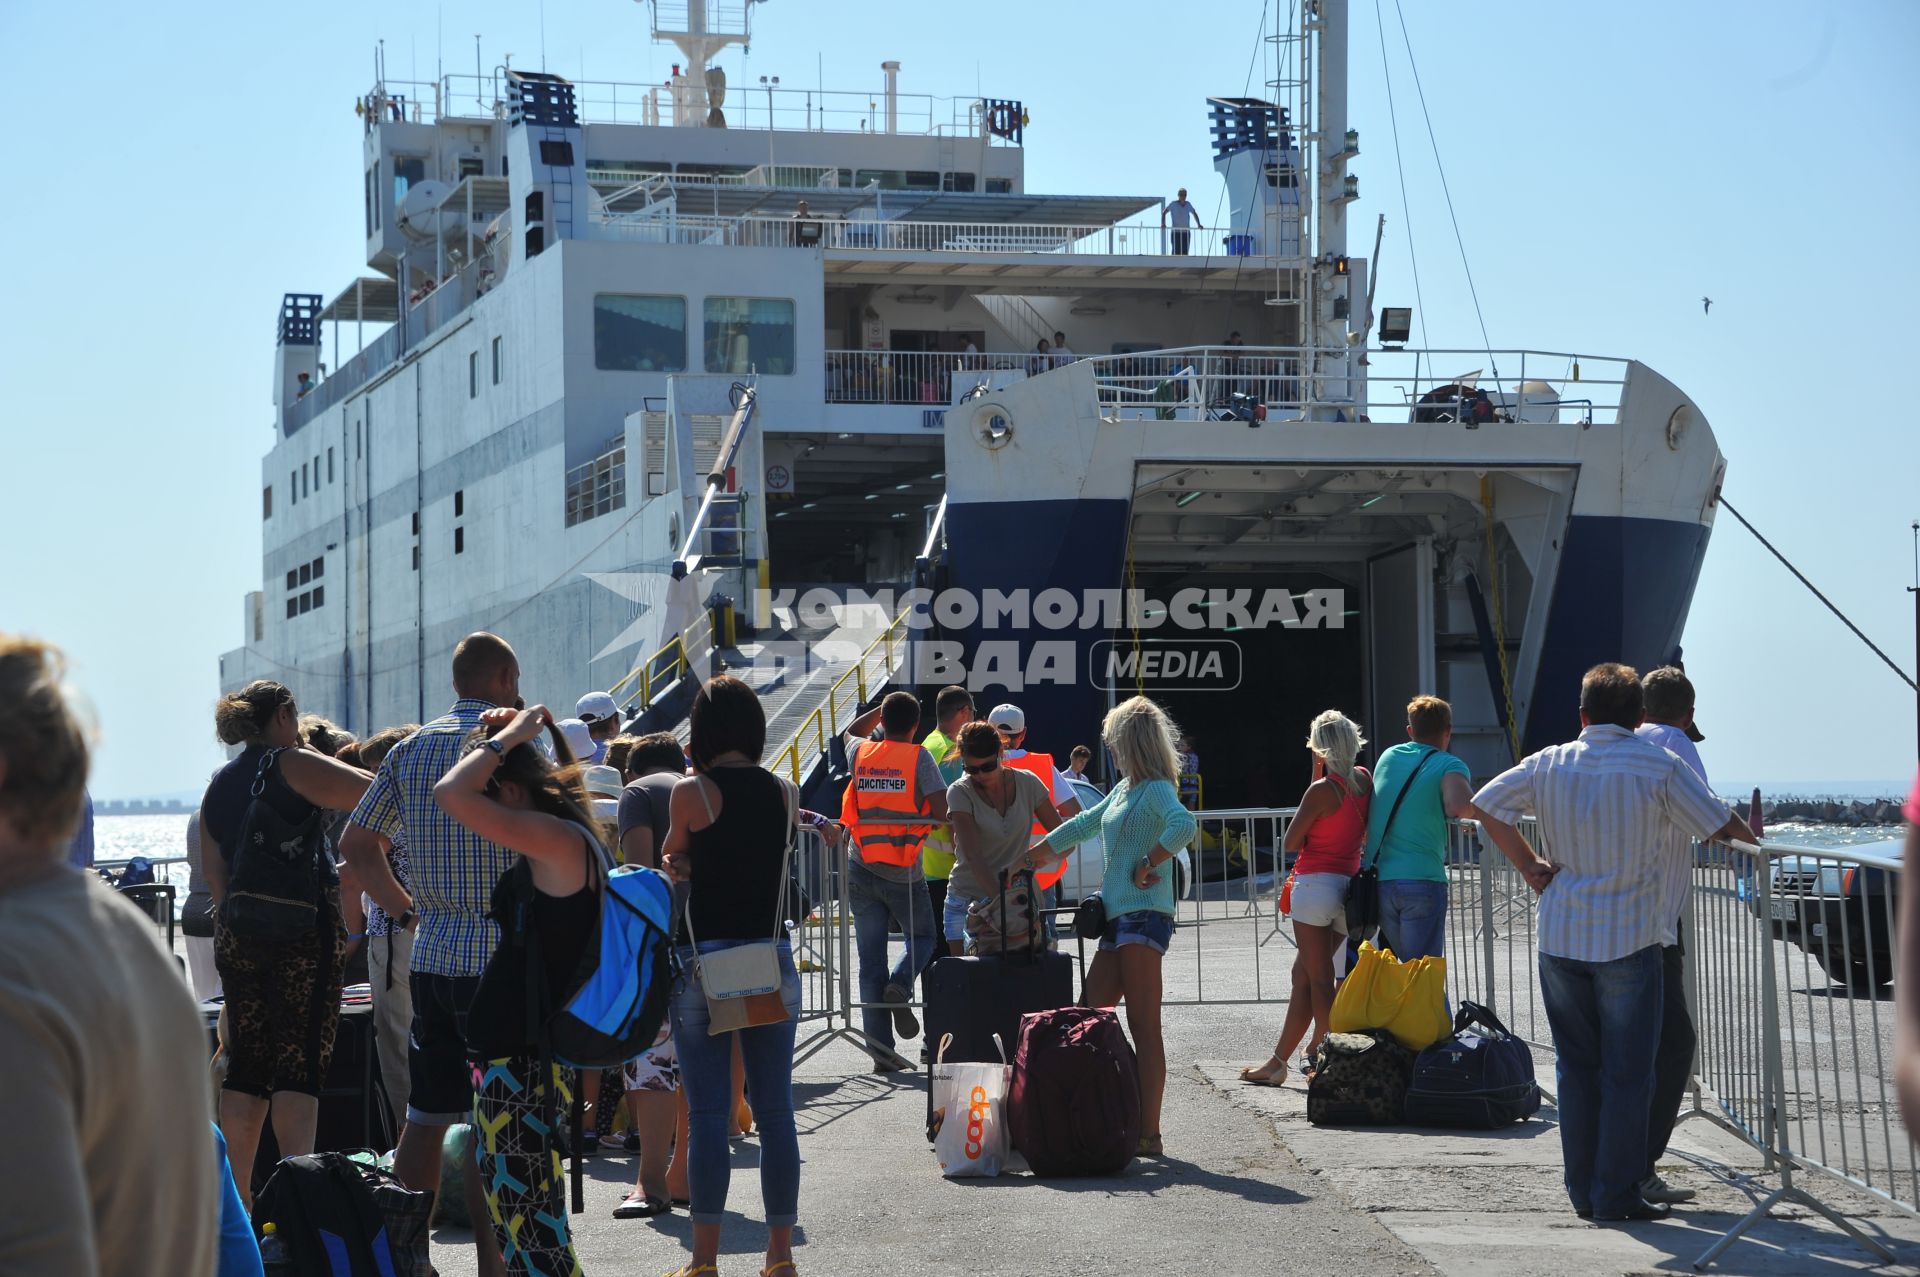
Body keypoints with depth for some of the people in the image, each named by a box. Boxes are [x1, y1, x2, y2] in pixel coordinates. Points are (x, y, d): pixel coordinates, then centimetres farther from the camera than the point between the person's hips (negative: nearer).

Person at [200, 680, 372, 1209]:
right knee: (300, 1064, -8)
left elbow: (215, 873, 16)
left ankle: (234, 1201, 13)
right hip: (305, 927, -7)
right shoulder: (292, 765, -6)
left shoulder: (217, 787, 15)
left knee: (245, 1065, 11)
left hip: (236, 931, 7)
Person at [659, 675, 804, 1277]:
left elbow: (673, 857, 9)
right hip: (773, 960, 4)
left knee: (707, 1113, -1)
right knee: (775, 1111, 7)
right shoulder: (780, 791, 5)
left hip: (706, 961, -4)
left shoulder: (692, 791, -7)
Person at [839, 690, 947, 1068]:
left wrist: (883, 707, 27)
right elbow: (941, 810, -15)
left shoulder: (860, 753, 4)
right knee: (922, 937, 19)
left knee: (871, 960, 6)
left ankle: (880, 1047, 4)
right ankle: (900, 985, -11)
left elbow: (852, 731, 30)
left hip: (861, 870, 3)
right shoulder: (919, 758, -7)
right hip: (904, 872, -3)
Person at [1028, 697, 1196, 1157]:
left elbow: (1184, 825, -30)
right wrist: (1027, 858, 38)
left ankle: (1148, 1134, -10)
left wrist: (1148, 865, -20)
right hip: (1118, 918, 10)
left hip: (1143, 916, -10)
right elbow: (1082, 826, 33)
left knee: (1144, 1029, -10)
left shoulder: (1157, 788, -9)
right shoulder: (1124, 789, 19)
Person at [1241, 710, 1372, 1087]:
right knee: (1304, 974, 15)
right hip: (1349, 884, 8)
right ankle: (1279, 1060, 21)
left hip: (1316, 883, -8)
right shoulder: (1364, 780, 4)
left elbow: (1290, 843, -8)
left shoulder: (1322, 789, -16)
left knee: (1318, 979, -4)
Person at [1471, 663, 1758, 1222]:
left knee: (1576, 1066, 13)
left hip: (1560, 939, 4)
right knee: (1627, 1071, 2)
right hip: (1629, 940, -4)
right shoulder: (1659, 767, -8)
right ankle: (1617, 1193, 2)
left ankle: (1583, 1190, 16)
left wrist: (1529, 864, 12)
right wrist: (1752, 838, 18)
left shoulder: (1550, 765, 3)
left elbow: (1485, 806, 8)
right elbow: (1722, 827, -4)